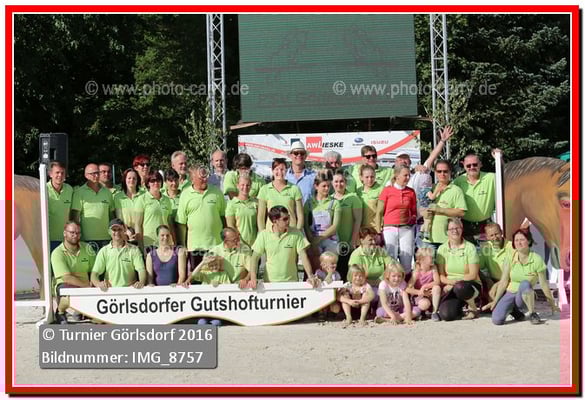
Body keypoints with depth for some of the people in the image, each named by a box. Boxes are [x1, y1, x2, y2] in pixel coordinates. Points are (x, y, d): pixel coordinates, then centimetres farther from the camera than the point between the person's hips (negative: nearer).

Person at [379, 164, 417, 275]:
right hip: (390, 228, -2)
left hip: (407, 229, 2)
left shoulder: (411, 192, 10)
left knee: (406, 263, -1)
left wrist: (412, 219, -2)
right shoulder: (387, 190, 1)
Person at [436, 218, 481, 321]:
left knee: (460, 287, -39)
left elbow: (473, 275, -9)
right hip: (450, 288, 2)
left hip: (471, 285, -2)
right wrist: (449, 283, -19)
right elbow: (441, 276, 1)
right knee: (445, 315, -24)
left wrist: (455, 281, -16)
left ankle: (473, 308, -8)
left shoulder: (469, 247, -6)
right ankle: (459, 306, 13)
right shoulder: (442, 249, 3)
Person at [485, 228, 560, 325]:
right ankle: (513, 309, 10)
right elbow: (503, 282, -2)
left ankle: (532, 314, -16)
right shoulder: (510, 258, -5)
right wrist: (495, 301, -3)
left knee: (525, 284, -38)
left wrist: (552, 304, -1)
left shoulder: (536, 259, -13)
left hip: (526, 297, -2)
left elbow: (544, 284, -7)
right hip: (510, 293, 2)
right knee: (497, 320, -23)